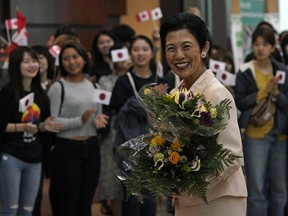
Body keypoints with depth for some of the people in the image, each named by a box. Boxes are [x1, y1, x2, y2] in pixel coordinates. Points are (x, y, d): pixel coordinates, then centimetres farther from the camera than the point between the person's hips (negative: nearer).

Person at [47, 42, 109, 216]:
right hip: (67, 149, -5)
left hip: (91, 147, 6)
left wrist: (98, 120, -2)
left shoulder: (92, 86, 12)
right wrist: (80, 121, -23)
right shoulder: (58, 88, -6)